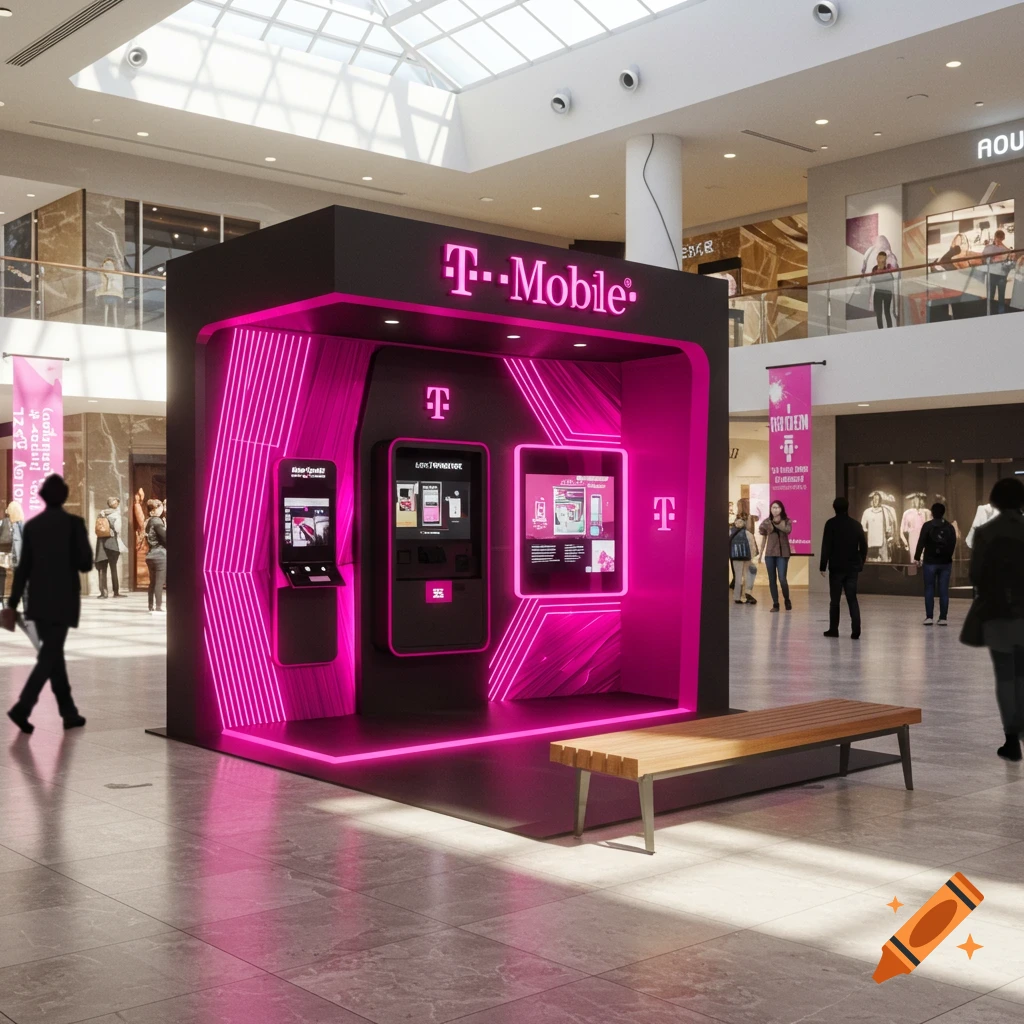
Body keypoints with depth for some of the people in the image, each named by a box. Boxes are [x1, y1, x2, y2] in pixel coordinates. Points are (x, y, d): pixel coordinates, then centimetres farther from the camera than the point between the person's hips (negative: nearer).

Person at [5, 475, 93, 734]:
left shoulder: (32, 525, 3)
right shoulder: (74, 523, -9)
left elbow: (23, 566, 4)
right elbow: (86, 563, -9)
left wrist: (13, 601, 8)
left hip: (39, 601, 5)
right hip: (62, 600, -5)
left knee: (53, 653, 12)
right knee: (49, 655, -2)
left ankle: (69, 713, 17)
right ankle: (22, 707, -17)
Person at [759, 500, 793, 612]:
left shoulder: (786, 521, 2)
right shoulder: (767, 522, 6)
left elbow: (788, 530, -20)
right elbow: (764, 539, 12)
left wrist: (776, 523, -30)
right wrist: (760, 554, 10)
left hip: (783, 553, -2)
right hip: (769, 553, 2)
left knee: (782, 579, -10)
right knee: (772, 579, 1)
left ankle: (787, 600, 13)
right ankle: (775, 604, 8)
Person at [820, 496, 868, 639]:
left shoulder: (831, 524, -6)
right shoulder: (856, 524, 6)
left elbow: (826, 546, -10)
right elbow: (863, 547, 8)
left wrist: (823, 566, -6)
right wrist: (860, 565, 16)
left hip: (836, 567, -3)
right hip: (853, 568, 3)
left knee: (835, 600, 7)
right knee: (852, 599, 4)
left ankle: (833, 629, 11)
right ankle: (856, 630, -6)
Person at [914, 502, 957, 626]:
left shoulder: (927, 526, -6)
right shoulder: (950, 527, 4)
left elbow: (921, 542, -9)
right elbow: (953, 545, 7)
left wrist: (917, 557, -1)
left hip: (930, 562, -2)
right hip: (945, 563, 2)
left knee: (929, 590, 4)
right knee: (944, 591, 4)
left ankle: (929, 617, -1)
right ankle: (943, 618, 2)